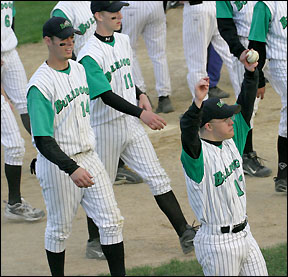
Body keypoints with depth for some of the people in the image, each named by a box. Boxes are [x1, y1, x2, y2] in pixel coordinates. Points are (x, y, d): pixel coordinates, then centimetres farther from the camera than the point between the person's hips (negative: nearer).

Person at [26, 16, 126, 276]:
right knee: (59, 230, 8)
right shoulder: (40, 85, -19)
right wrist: (72, 169, -35)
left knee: (112, 220, 2)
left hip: (89, 156, 7)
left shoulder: (79, 69, 6)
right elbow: (43, 140, -24)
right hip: (57, 164, -7)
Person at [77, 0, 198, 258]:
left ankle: (186, 234, 3)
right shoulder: (90, 55, -19)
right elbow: (107, 95, -26)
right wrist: (141, 113, -34)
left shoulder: (123, 40, 8)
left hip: (131, 123, 7)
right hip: (105, 128, -7)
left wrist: (141, 95, 3)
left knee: (158, 178, 2)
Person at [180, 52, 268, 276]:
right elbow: (188, 133, -39)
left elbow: (245, 106, 4)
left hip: (244, 235, 8)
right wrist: (198, 103, -53)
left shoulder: (231, 141, 5)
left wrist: (251, 72, -9)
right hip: (218, 244, -8)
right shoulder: (196, 153, -17)